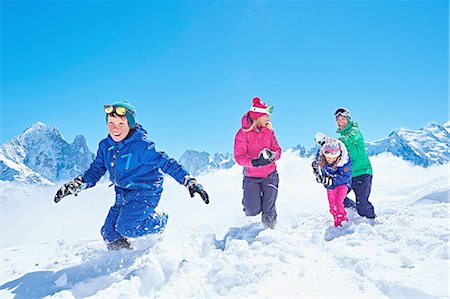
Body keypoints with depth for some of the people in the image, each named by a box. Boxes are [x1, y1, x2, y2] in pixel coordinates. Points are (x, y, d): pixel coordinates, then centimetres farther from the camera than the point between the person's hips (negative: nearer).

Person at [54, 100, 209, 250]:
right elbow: (95, 171, 10)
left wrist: (191, 183, -24)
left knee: (125, 227, -22)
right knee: (109, 233, 3)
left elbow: (167, 163, -19)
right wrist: (75, 185, -4)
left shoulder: (141, 145, -20)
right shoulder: (105, 146, 0)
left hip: (146, 192, -7)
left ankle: (160, 222, 5)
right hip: (123, 195, 7)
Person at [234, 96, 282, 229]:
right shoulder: (243, 133, -11)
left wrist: (272, 155, -22)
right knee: (253, 211, -4)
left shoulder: (269, 130, 1)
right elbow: (239, 156, -16)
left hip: (270, 174, 3)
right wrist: (254, 162, -33)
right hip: (251, 176, -2)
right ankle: (249, 198, 31)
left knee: (269, 210, 0)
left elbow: (277, 150, 3)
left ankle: (269, 228, 32)